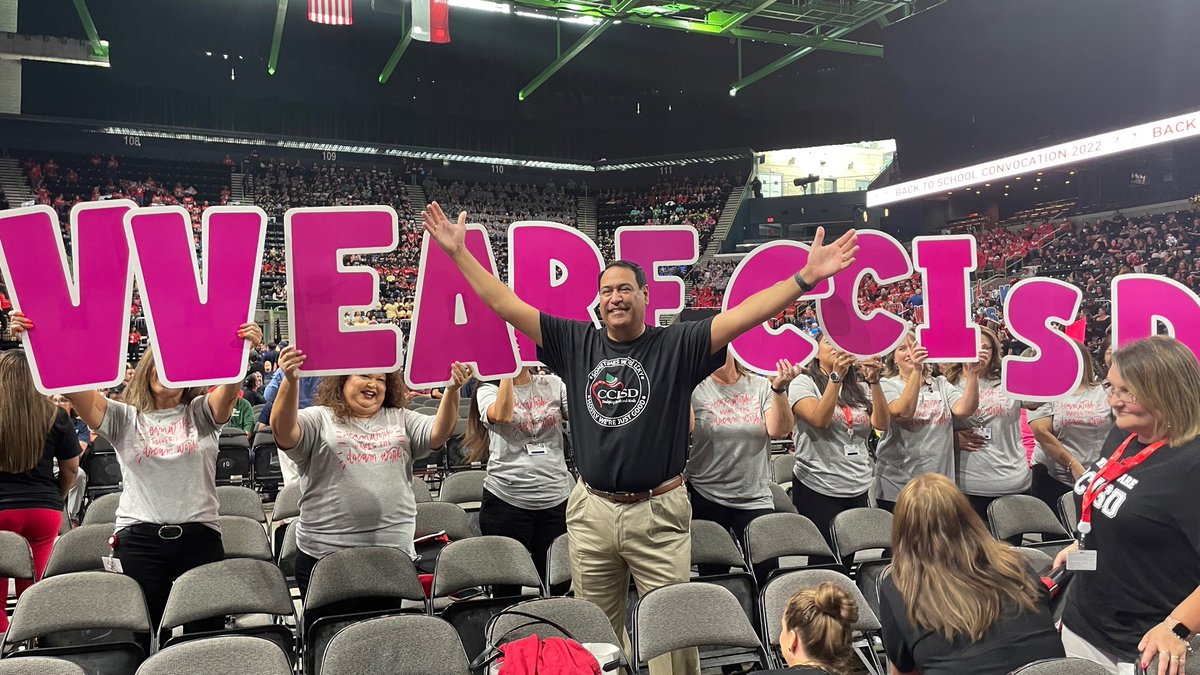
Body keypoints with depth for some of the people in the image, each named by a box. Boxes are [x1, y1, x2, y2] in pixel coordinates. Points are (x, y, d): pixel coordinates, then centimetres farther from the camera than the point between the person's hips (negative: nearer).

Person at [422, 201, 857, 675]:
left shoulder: (677, 345, -3)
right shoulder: (576, 344, 4)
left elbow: (742, 316, -13)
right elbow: (507, 305, 5)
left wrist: (805, 277, -24)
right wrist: (459, 252, 3)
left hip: (659, 512, -3)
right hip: (590, 512, 3)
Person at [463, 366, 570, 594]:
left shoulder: (554, 385, 9)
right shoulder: (488, 390, 2)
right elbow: (502, 415, -20)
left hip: (556, 499, 2)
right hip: (506, 500, -2)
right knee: (508, 585, 5)